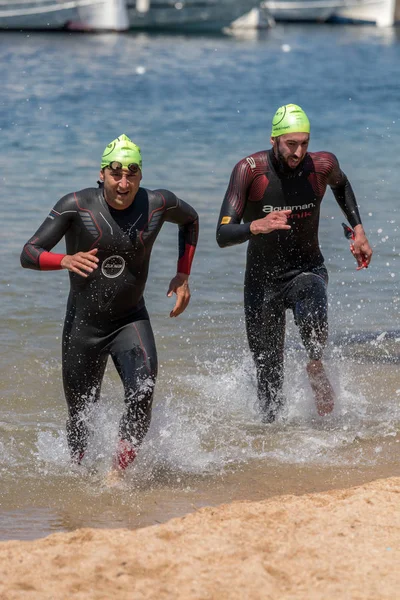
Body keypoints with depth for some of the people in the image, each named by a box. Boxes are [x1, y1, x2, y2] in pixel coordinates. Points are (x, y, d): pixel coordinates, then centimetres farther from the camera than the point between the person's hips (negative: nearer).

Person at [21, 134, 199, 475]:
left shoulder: (158, 204, -9)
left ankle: (119, 472, -14)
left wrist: (183, 275, 8)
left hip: (131, 321, 1)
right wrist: (65, 260, -39)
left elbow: (191, 220, 16)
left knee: (143, 392, -25)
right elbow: (28, 254, -18)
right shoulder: (77, 206, -16)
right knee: (81, 414, 9)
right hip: (84, 323, -1)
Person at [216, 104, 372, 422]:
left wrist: (358, 230, 10)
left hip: (307, 270, 0)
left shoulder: (322, 165, -12)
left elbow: (341, 185, 17)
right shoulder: (250, 170, -19)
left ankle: (316, 365, -6)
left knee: (312, 313, -36)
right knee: (268, 379, 3)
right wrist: (256, 226, -43)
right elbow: (223, 235, -24)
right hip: (263, 279, 0)